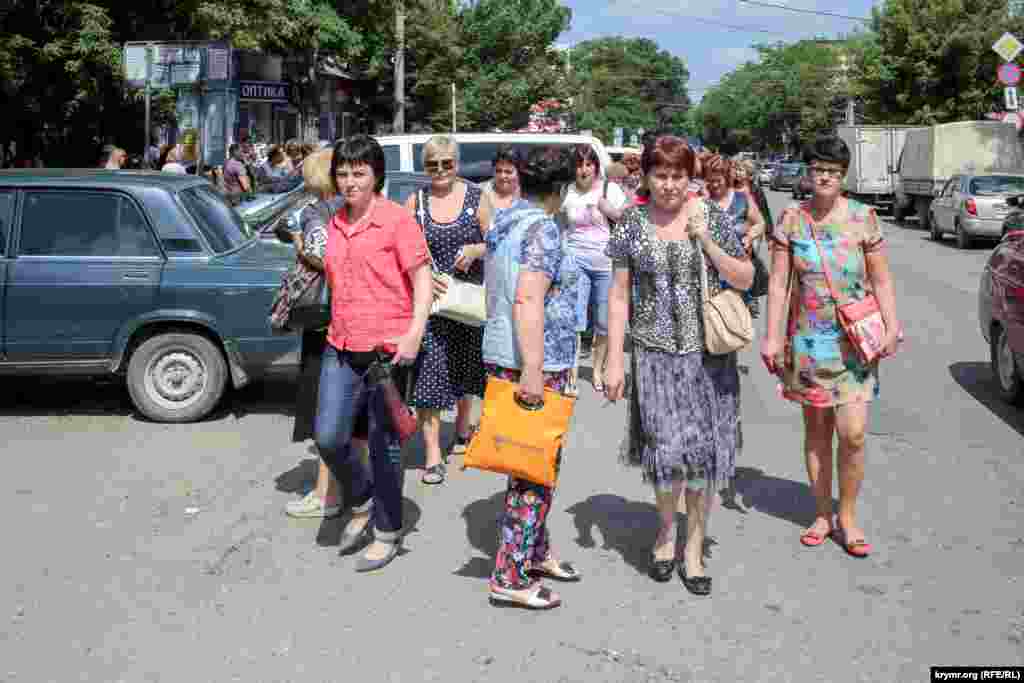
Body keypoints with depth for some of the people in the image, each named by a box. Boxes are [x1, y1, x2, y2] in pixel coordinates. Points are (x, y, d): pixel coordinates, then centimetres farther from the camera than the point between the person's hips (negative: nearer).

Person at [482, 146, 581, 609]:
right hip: (535, 362, -9)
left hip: (500, 354, 9)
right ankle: (511, 577, 2)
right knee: (536, 470, -3)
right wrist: (533, 369, -27)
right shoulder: (543, 228, -15)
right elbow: (528, 301, -25)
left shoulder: (501, 222, 13)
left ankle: (537, 553, 31)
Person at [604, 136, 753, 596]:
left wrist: (706, 240, -11)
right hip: (655, 353, -1)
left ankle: (694, 546, 21)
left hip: (709, 352, 1)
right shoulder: (632, 224, 2)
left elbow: (745, 280, 2)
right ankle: (667, 528, 23)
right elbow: (619, 296, 3)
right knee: (667, 450, -7)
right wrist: (614, 361, -2)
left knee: (704, 451, 4)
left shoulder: (711, 216, 2)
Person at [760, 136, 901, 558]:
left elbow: (881, 281, 3)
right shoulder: (791, 219, 1)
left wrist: (892, 327, -8)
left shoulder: (863, 218, -1)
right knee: (816, 429, 9)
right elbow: (778, 283, 0)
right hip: (807, 340, 1)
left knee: (852, 433, -7)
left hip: (854, 341, -1)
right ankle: (822, 514, 22)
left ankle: (847, 517, 11)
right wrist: (772, 336, -5)